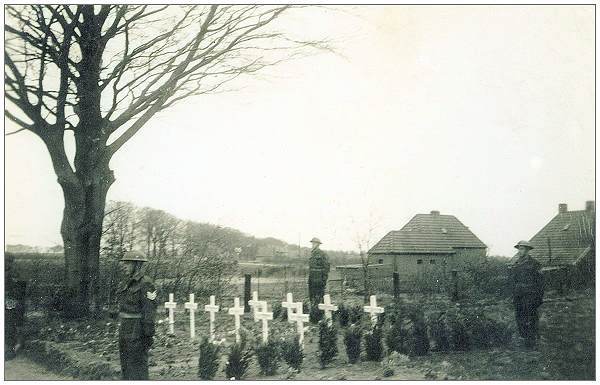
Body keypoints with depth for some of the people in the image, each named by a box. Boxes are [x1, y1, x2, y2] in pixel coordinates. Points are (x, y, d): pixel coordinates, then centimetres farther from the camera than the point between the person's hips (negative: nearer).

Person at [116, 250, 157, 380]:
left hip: (138, 330, -9)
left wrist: (149, 334, -19)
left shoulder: (145, 284, -14)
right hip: (125, 329, 9)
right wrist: (122, 329, 18)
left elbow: (150, 311, -17)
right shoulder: (127, 282, 13)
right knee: (125, 363, 15)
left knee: (137, 365, -4)